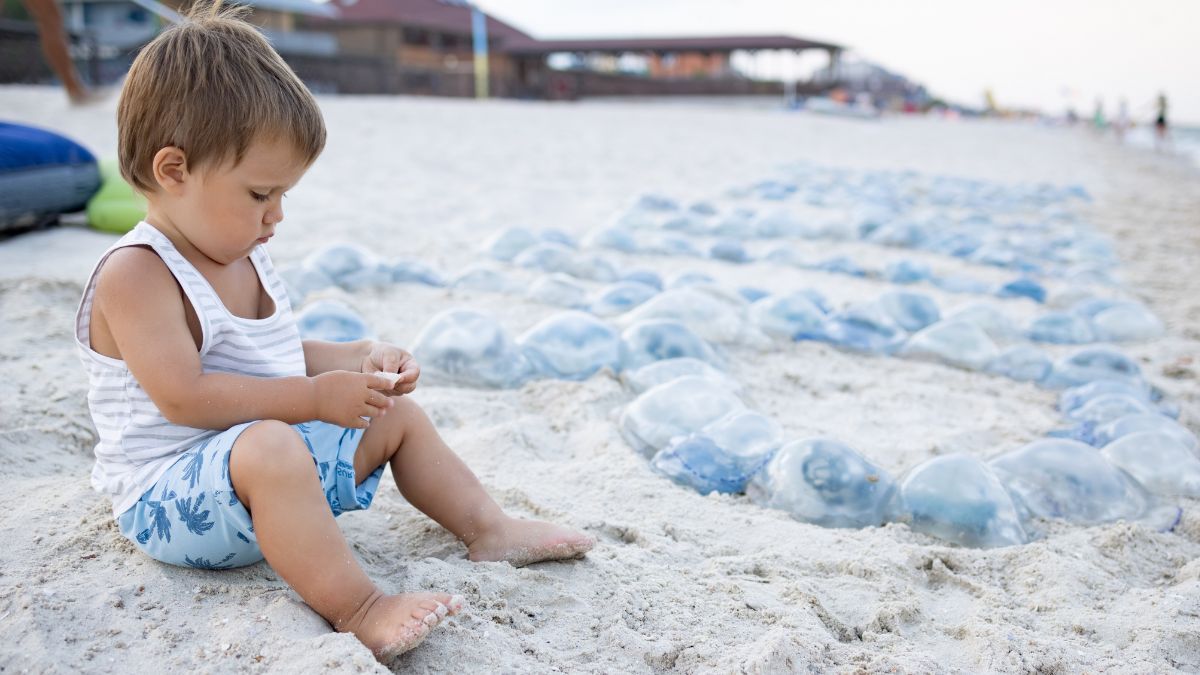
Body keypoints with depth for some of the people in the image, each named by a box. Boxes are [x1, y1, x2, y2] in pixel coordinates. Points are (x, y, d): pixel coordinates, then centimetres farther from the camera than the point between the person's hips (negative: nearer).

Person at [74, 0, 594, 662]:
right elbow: (185, 397, -29)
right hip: (169, 497, -9)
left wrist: (360, 359, 1)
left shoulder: (242, 258, 8)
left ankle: (487, 529, 13)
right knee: (269, 447, -40)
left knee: (397, 413, 10)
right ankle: (356, 607, -36)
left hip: (259, 466, 9)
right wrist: (315, 397, -28)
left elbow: (284, 357, 18)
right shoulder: (136, 274, -20)